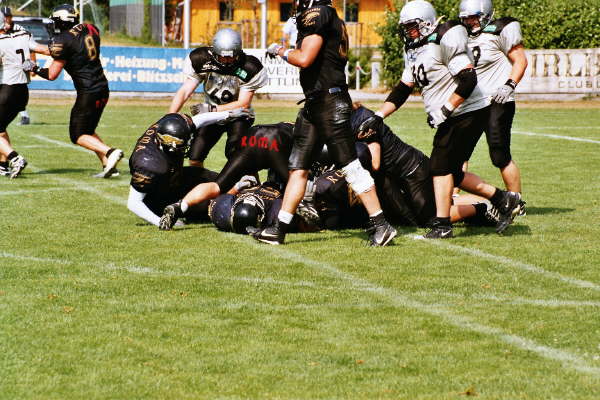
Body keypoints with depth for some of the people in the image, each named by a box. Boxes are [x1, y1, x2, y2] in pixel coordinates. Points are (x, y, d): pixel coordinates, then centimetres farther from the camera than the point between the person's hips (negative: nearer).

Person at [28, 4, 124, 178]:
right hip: (103, 87, 8)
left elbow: (52, 75, -9)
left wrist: (36, 69, 9)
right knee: (88, 130, 20)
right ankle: (109, 166, 10)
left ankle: (110, 152, -17)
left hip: (88, 93, -8)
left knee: (78, 136, 3)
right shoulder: (91, 29, 7)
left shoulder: (63, 41, -13)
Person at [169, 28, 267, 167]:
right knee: (195, 158, -8)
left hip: (237, 115, -3)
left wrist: (212, 108, -30)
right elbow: (185, 91, -15)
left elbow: (243, 104, -19)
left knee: (234, 154, -26)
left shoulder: (249, 68, -20)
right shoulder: (201, 60, -15)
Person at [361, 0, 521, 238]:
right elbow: (403, 89, 16)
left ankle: (442, 224, -5)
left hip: (468, 112, -10)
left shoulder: (444, 43, -17)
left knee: (441, 166, -10)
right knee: (452, 172, 10)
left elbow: (468, 80, -24)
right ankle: (503, 199, 17)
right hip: (452, 118, 10)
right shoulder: (414, 51, 12)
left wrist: (444, 111, -23)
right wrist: (379, 116, 6)